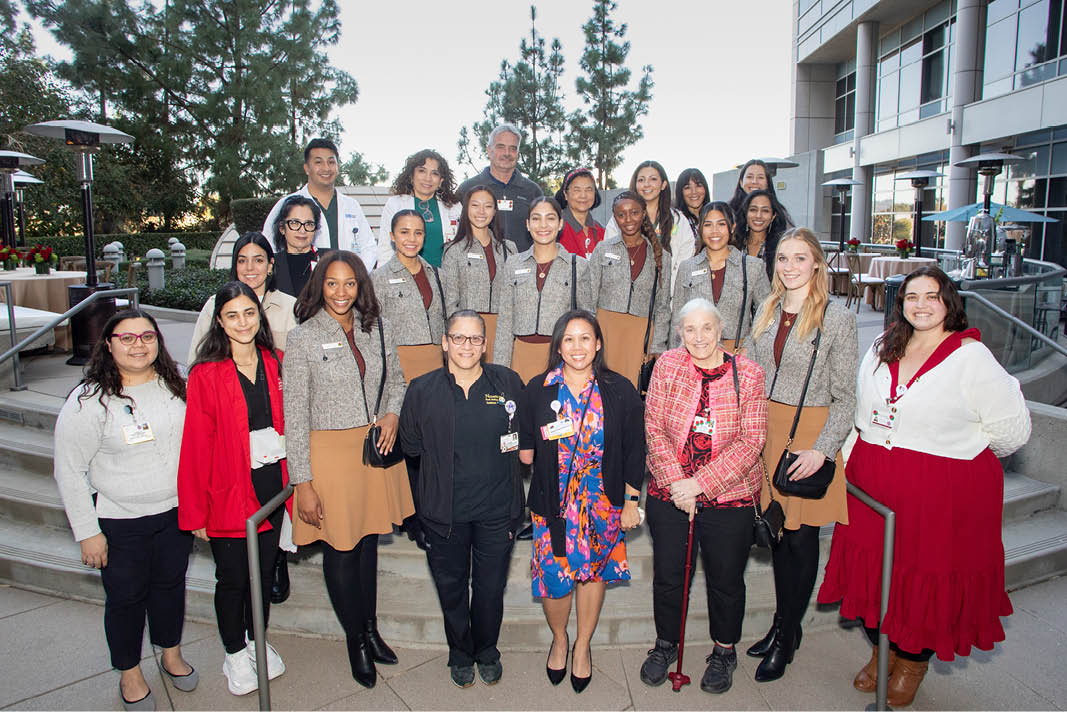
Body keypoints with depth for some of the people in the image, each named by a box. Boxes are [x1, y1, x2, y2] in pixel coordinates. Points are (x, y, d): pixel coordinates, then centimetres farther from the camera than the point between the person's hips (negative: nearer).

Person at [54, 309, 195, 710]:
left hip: (176, 512, 4)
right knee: (126, 596, 13)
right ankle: (129, 673, 36)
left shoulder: (175, 385, -2)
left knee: (171, 584, 19)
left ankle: (171, 654, 43)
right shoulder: (89, 400, -16)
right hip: (120, 522, -3)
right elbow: (68, 471, -11)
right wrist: (87, 531, -11)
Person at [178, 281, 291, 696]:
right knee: (232, 577, 10)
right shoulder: (206, 374, -11)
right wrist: (195, 511, -10)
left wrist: (291, 482, 4)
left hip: (271, 484, 4)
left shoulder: (275, 363, 2)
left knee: (264, 571, 17)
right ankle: (235, 654, 33)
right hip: (228, 490, -4)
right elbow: (196, 445, -10)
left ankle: (258, 641, 39)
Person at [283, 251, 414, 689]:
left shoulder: (377, 328, 3)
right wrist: (303, 481, -10)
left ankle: (371, 628, 35)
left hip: (376, 445, 4)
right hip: (329, 451, -3)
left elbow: (396, 381, 17)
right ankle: (356, 640, 27)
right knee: (340, 548, 7)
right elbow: (295, 414, -8)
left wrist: (392, 412, -6)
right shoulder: (303, 338, -8)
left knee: (369, 541, 16)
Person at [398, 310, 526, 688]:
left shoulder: (508, 382, -1)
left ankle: (487, 651, 38)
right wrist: (446, 462, 0)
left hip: (497, 507, 0)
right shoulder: (422, 389, -1)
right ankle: (460, 653, 39)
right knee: (451, 586, 14)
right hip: (444, 511, 0)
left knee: (491, 586, 12)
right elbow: (410, 445, 5)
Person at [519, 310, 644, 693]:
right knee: (554, 579, 1)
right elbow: (524, 446, 9)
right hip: (553, 503, 0)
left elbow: (634, 450, 1)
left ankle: (583, 645, 38)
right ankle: (559, 639, 34)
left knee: (593, 573, 13)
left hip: (603, 503, 0)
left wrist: (631, 501, 0)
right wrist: (526, 450, -10)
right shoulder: (537, 390, -2)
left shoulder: (620, 391, -4)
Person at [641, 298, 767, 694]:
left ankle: (724, 651, 39)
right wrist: (676, 483, -14)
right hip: (668, 494, 1)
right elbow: (654, 428, -4)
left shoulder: (749, 375, -8)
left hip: (730, 497, -1)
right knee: (667, 575, 14)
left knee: (726, 579, 14)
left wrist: (701, 483, -18)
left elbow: (751, 441, -11)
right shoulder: (667, 366, -3)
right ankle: (666, 643, 39)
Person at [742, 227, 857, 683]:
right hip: (764, 427, 5)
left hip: (811, 432, -4)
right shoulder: (766, 310, 7)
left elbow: (845, 396, -8)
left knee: (801, 537, 4)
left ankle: (786, 636, 20)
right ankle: (783, 623, 29)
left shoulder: (837, 318, -8)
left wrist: (821, 450, -16)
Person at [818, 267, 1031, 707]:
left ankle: (913, 663, 32)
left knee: (929, 575, 7)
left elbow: (1012, 428, -6)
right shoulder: (882, 351, 7)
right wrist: (878, 454, 11)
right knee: (873, 565, 12)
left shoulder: (971, 358, -10)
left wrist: (958, 451, 4)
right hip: (874, 482, 5)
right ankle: (881, 650, 36)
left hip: (944, 491, -5)